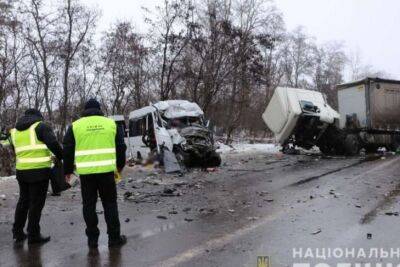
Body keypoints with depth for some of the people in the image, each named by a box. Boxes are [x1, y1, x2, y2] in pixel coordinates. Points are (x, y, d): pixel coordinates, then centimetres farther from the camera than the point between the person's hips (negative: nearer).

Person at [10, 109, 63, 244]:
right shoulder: (41, 126, -4)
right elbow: (53, 144, -16)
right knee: (36, 203, 1)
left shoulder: (15, 131, 16)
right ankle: (33, 235, 7)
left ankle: (17, 231, 26)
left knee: (23, 201, 20)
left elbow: (17, 151, 18)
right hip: (39, 171, -6)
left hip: (21, 171, 6)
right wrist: (61, 157, -4)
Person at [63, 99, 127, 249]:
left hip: (86, 172, 0)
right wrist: (120, 165, 25)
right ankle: (114, 238, 13)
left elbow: (67, 150, 6)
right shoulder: (111, 123, 8)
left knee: (89, 205, 11)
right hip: (106, 170, 0)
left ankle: (92, 239, 17)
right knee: (110, 204, 9)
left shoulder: (75, 125, 6)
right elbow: (121, 147, 11)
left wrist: (68, 170, 18)